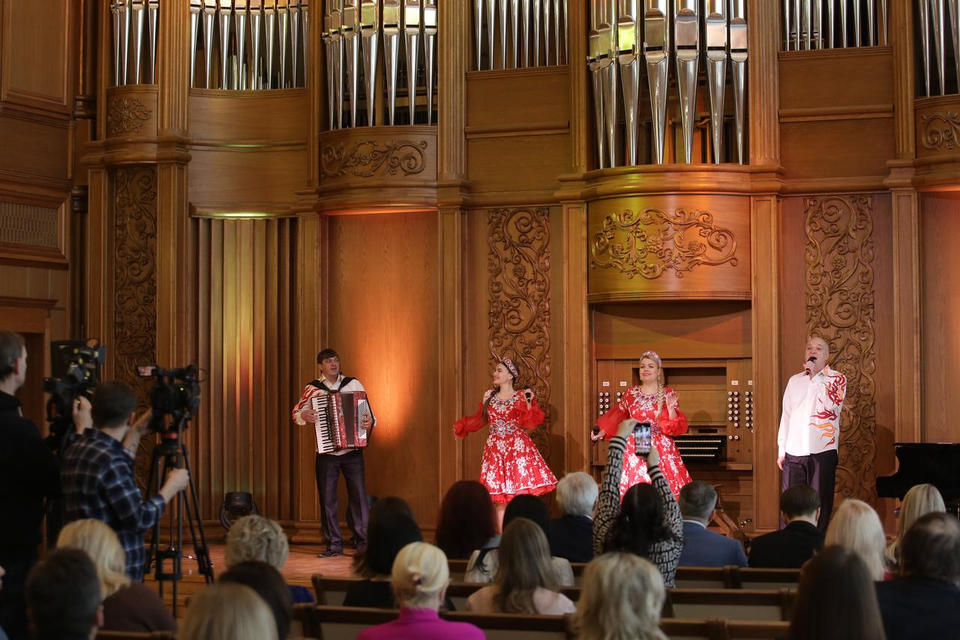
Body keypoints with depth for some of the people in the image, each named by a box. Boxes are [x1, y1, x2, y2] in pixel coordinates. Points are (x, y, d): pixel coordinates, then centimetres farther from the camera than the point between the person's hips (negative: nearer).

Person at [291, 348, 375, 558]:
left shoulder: (354, 384, 5)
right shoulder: (312, 389, 4)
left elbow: (368, 411, 8)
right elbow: (296, 413, 9)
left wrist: (370, 421, -13)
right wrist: (304, 416, -13)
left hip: (353, 452, 0)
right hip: (326, 452, 0)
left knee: (358, 497, -1)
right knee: (327, 499, 2)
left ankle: (362, 542, 6)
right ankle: (334, 544, 10)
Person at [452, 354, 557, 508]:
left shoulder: (522, 396, 1)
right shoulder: (489, 396, 12)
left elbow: (533, 422, -7)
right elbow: (478, 419, 23)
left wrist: (528, 403, -19)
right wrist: (460, 426, 25)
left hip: (518, 448, -3)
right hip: (495, 450, 3)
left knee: (523, 495, -9)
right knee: (500, 498, -2)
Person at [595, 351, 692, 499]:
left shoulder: (668, 394, 2)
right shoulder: (631, 393, 7)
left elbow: (678, 427, -2)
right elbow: (616, 416, 19)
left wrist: (671, 409, -18)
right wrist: (601, 433, 14)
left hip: (661, 450, -1)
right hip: (634, 449, 1)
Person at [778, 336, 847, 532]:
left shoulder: (837, 379, 5)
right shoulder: (794, 380, 17)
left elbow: (831, 405, -14)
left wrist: (815, 376, -10)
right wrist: (781, 450, 13)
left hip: (822, 450, -3)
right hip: (794, 451, 3)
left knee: (820, 503, -1)